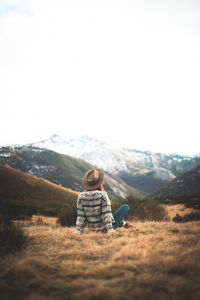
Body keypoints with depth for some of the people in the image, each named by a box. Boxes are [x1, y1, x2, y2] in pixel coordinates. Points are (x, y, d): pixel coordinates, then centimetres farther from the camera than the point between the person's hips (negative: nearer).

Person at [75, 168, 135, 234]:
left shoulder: (81, 196, -14)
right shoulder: (102, 195, -25)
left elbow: (80, 216, -11)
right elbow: (107, 214, -24)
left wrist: (78, 231, -2)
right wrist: (110, 230, -18)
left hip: (92, 228, 5)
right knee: (126, 207, 11)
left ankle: (123, 224, 48)